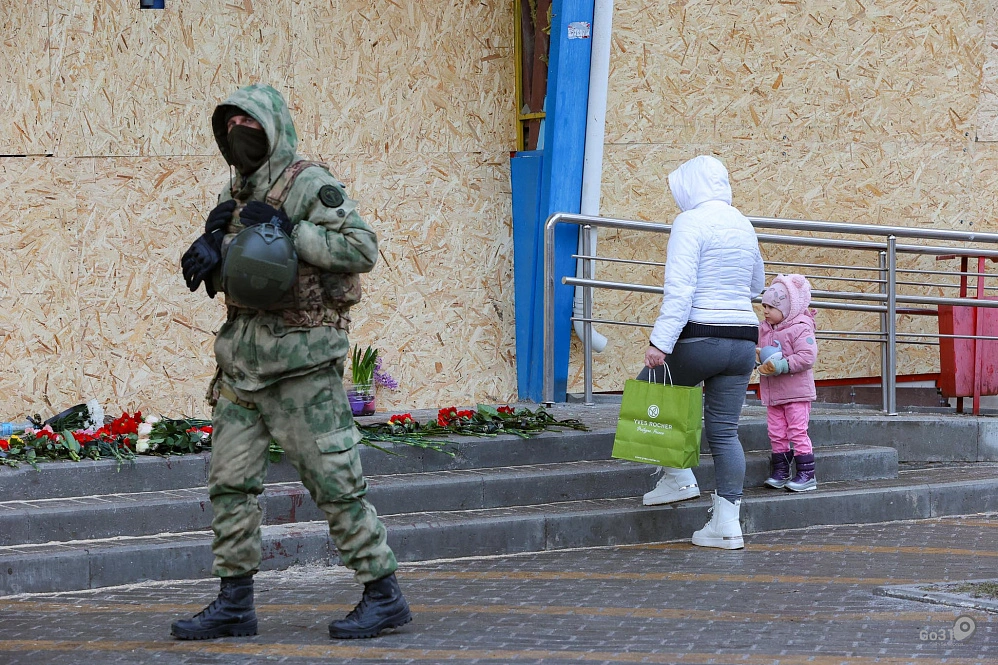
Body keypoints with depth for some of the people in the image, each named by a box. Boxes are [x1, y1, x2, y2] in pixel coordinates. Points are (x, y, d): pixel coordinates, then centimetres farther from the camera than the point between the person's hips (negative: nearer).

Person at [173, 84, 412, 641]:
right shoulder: (237, 193, 16)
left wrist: (287, 231, -20)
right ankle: (235, 603, 14)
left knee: (333, 479, -5)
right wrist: (210, 250, 0)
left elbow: (363, 247, -19)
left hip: (300, 357, -8)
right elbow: (219, 278, 23)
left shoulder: (307, 184, -9)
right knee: (230, 480, 7)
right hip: (242, 354, 8)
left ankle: (384, 595, 3)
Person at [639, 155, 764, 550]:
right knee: (725, 431, 8)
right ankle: (727, 522, 4)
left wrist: (660, 343, -22)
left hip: (700, 339, -6)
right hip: (743, 340, 6)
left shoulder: (691, 222, -9)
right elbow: (757, 285, 28)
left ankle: (678, 476, 13)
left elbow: (679, 290, -19)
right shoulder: (743, 225, 14)